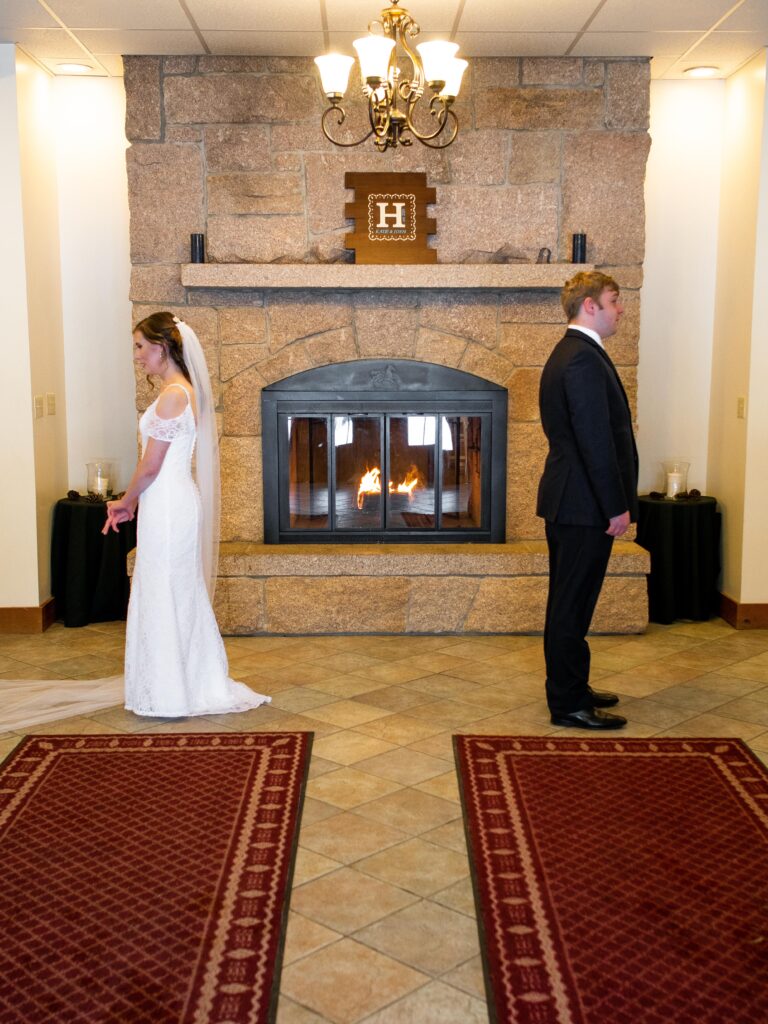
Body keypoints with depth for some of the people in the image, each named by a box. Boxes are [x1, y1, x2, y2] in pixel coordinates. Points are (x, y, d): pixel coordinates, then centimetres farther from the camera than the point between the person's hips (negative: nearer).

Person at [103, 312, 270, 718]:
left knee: (163, 597, 0)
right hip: (173, 503, 10)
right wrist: (132, 503, 17)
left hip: (168, 506, -10)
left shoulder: (172, 395, -17)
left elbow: (151, 466, -17)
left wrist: (126, 502, -2)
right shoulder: (185, 391, 13)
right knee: (180, 596, 16)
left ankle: (168, 695, 11)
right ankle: (198, 685, 27)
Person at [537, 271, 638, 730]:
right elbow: (597, 439, -23)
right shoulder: (585, 359, -18)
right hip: (585, 504, -11)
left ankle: (569, 689, 29)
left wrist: (615, 501, 20)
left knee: (569, 603, 17)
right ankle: (569, 704, 6)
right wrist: (617, 506, -18)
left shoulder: (568, 353, 16)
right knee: (573, 607, -3)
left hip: (569, 502, 11)